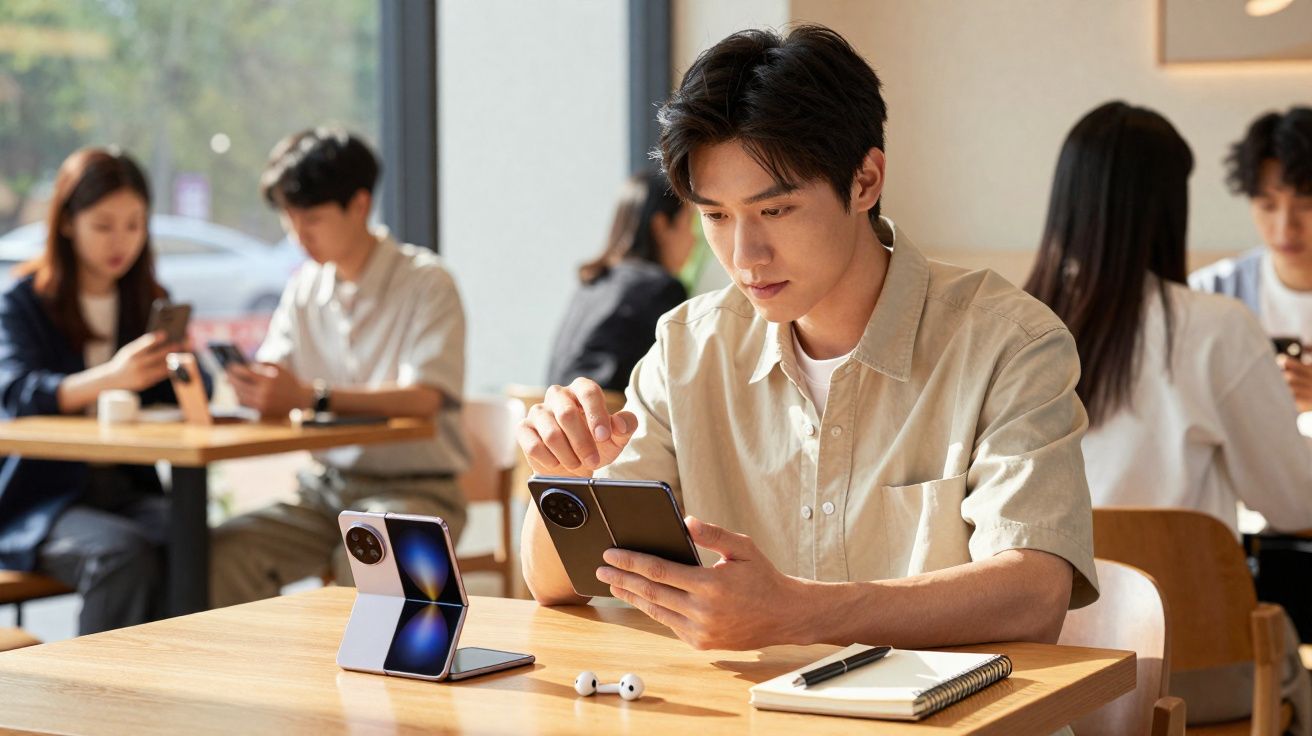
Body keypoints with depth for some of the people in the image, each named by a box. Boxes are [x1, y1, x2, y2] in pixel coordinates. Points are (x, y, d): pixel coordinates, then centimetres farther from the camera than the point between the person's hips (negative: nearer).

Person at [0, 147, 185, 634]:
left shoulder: (151, 303, 14)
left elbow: (172, 399, 5)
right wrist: (108, 379, -37)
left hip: (130, 493, 4)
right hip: (42, 500, -4)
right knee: (123, 553, -33)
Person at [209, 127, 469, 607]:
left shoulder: (425, 281, -6)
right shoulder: (305, 289, 14)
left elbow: (425, 398, -20)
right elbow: (272, 379, 4)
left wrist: (312, 397, -31)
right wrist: (250, 384, -21)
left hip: (417, 489, -5)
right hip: (325, 489, 5)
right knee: (223, 553, -22)